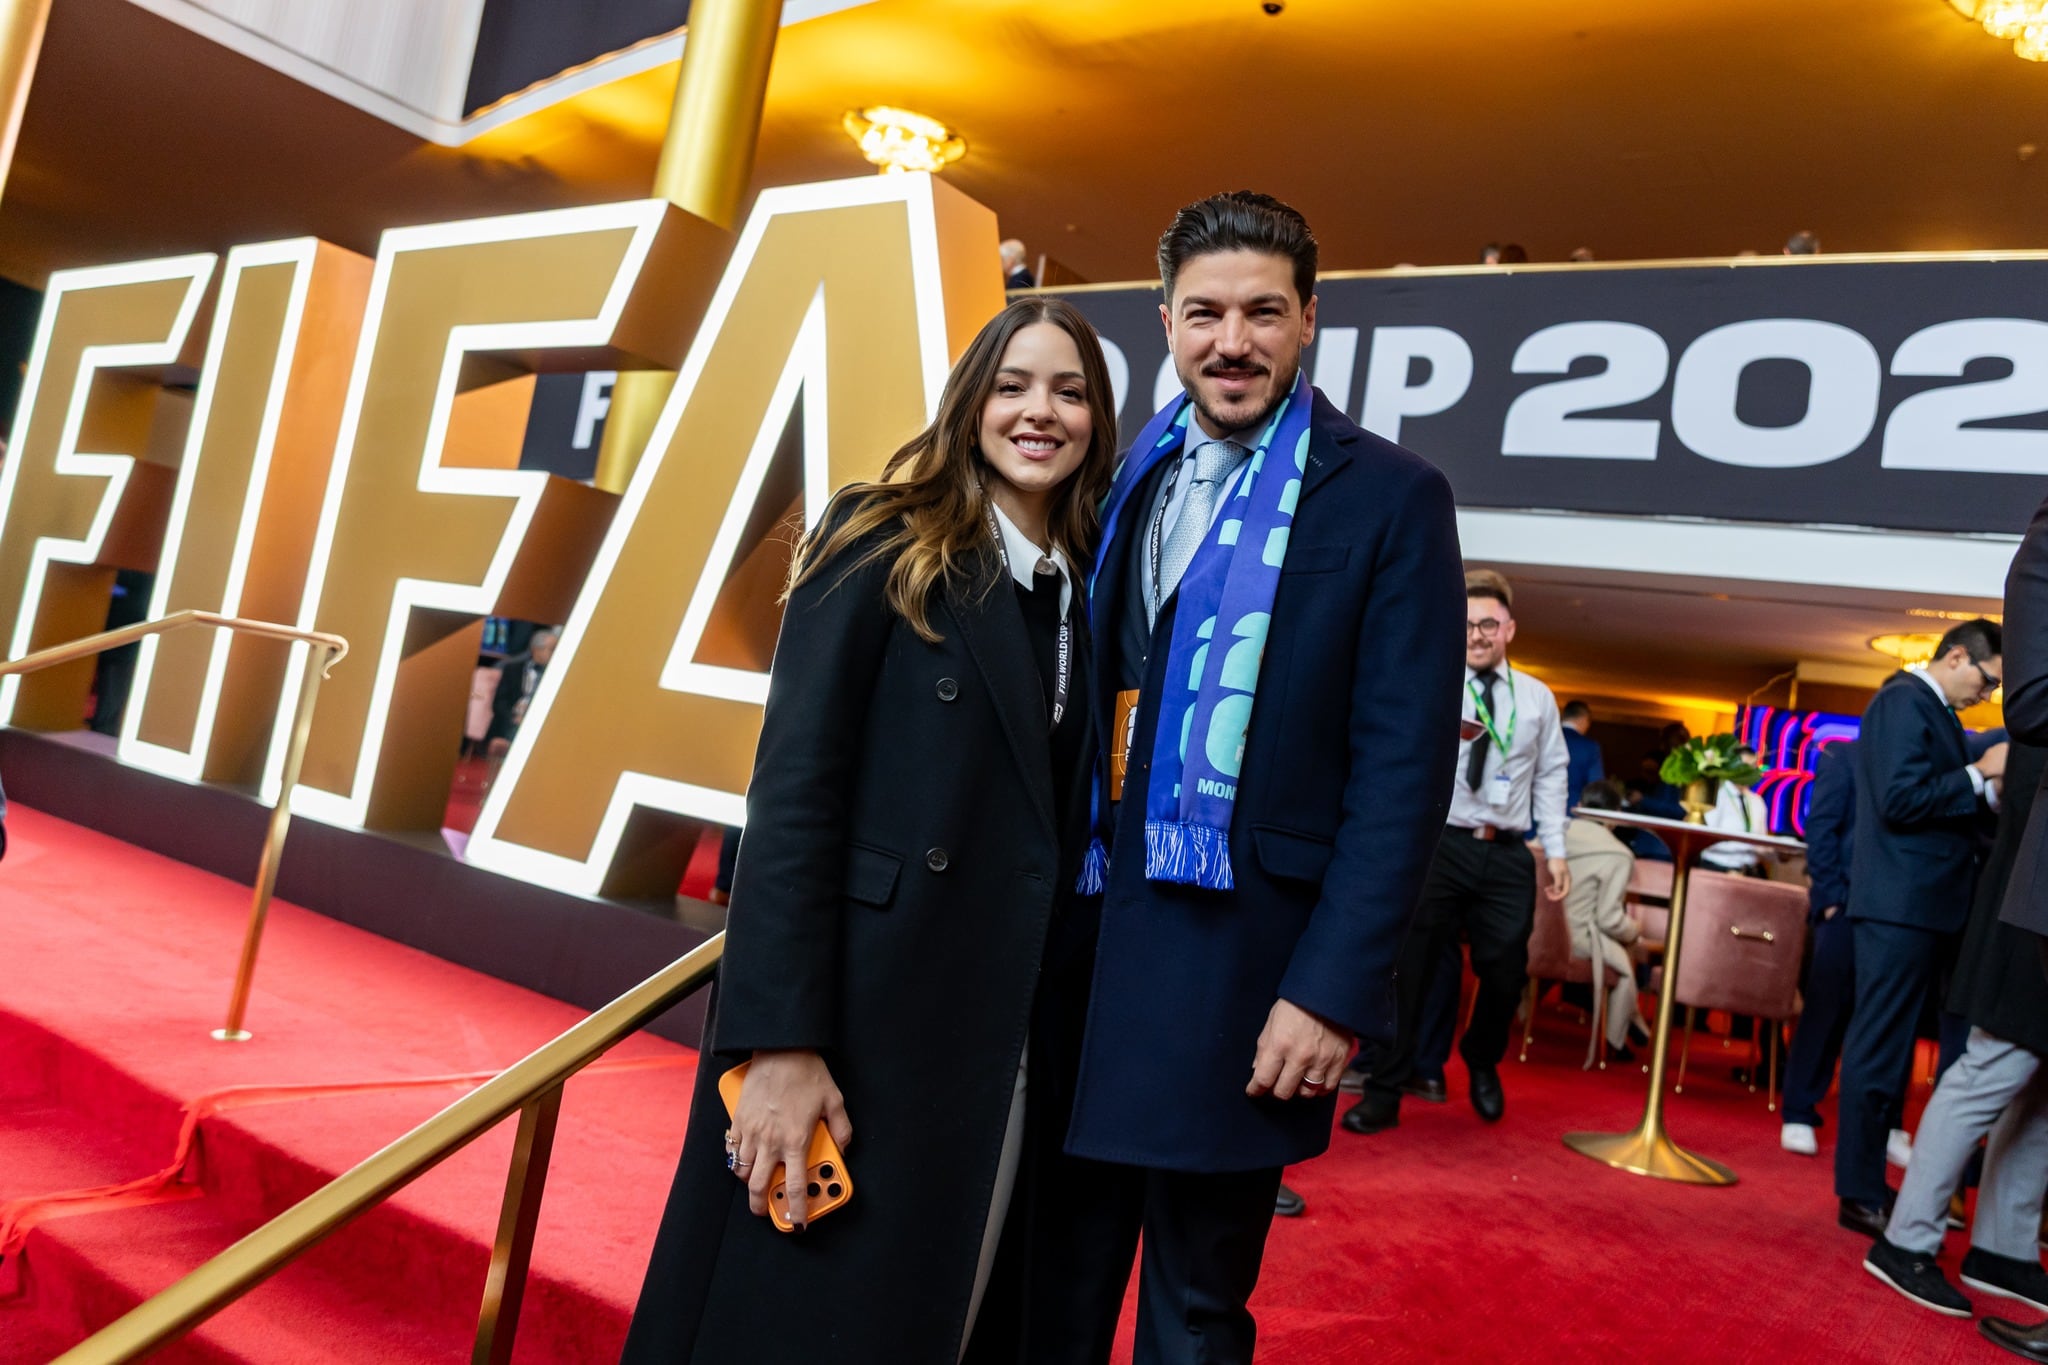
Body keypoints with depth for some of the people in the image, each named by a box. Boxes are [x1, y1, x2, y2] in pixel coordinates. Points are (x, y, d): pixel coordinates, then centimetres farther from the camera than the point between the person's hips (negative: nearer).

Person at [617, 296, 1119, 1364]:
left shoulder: (1088, 591, 10)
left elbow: (1064, 826, 10)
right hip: (857, 1008, -5)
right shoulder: (883, 544, -5)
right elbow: (792, 788, -12)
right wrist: (780, 1041, -17)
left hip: (1009, 1041, 6)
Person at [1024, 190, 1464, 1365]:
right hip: (1087, 941, 5)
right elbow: (1082, 705, 11)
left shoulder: (1389, 497, -5)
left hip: (1244, 960, -4)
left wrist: (1336, 990, -14)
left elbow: (1405, 767, -9)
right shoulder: (1130, 477, 10)